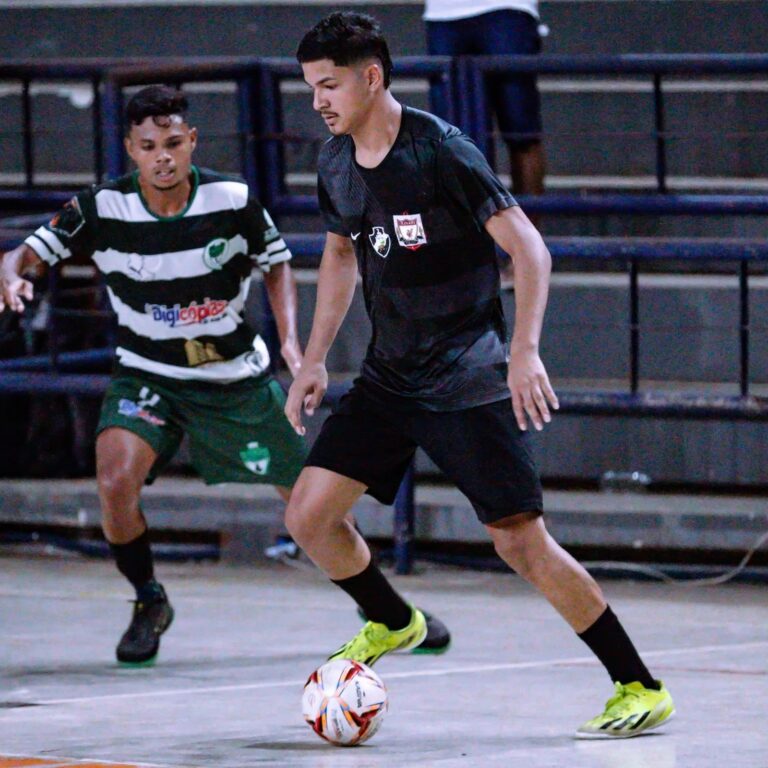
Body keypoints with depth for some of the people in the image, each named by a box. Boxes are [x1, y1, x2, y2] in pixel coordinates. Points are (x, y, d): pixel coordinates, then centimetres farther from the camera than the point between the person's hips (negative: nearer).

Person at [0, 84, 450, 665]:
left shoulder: (234, 201, -14)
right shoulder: (102, 209, -15)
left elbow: (277, 264, 2)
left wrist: (290, 339, -11)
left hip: (237, 379, 0)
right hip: (147, 376, 0)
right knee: (116, 478, -26)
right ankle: (149, 604, 0)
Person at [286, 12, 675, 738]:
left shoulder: (439, 150, -17)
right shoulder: (336, 163, 4)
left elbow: (529, 249, -18)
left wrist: (524, 350, -28)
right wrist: (314, 361, 18)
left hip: (469, 385, -7)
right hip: (388, 379, 7)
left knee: (520, 542, -11)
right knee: (308, 514, -2)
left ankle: (641, 689, -1)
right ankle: (392, 624, 27)